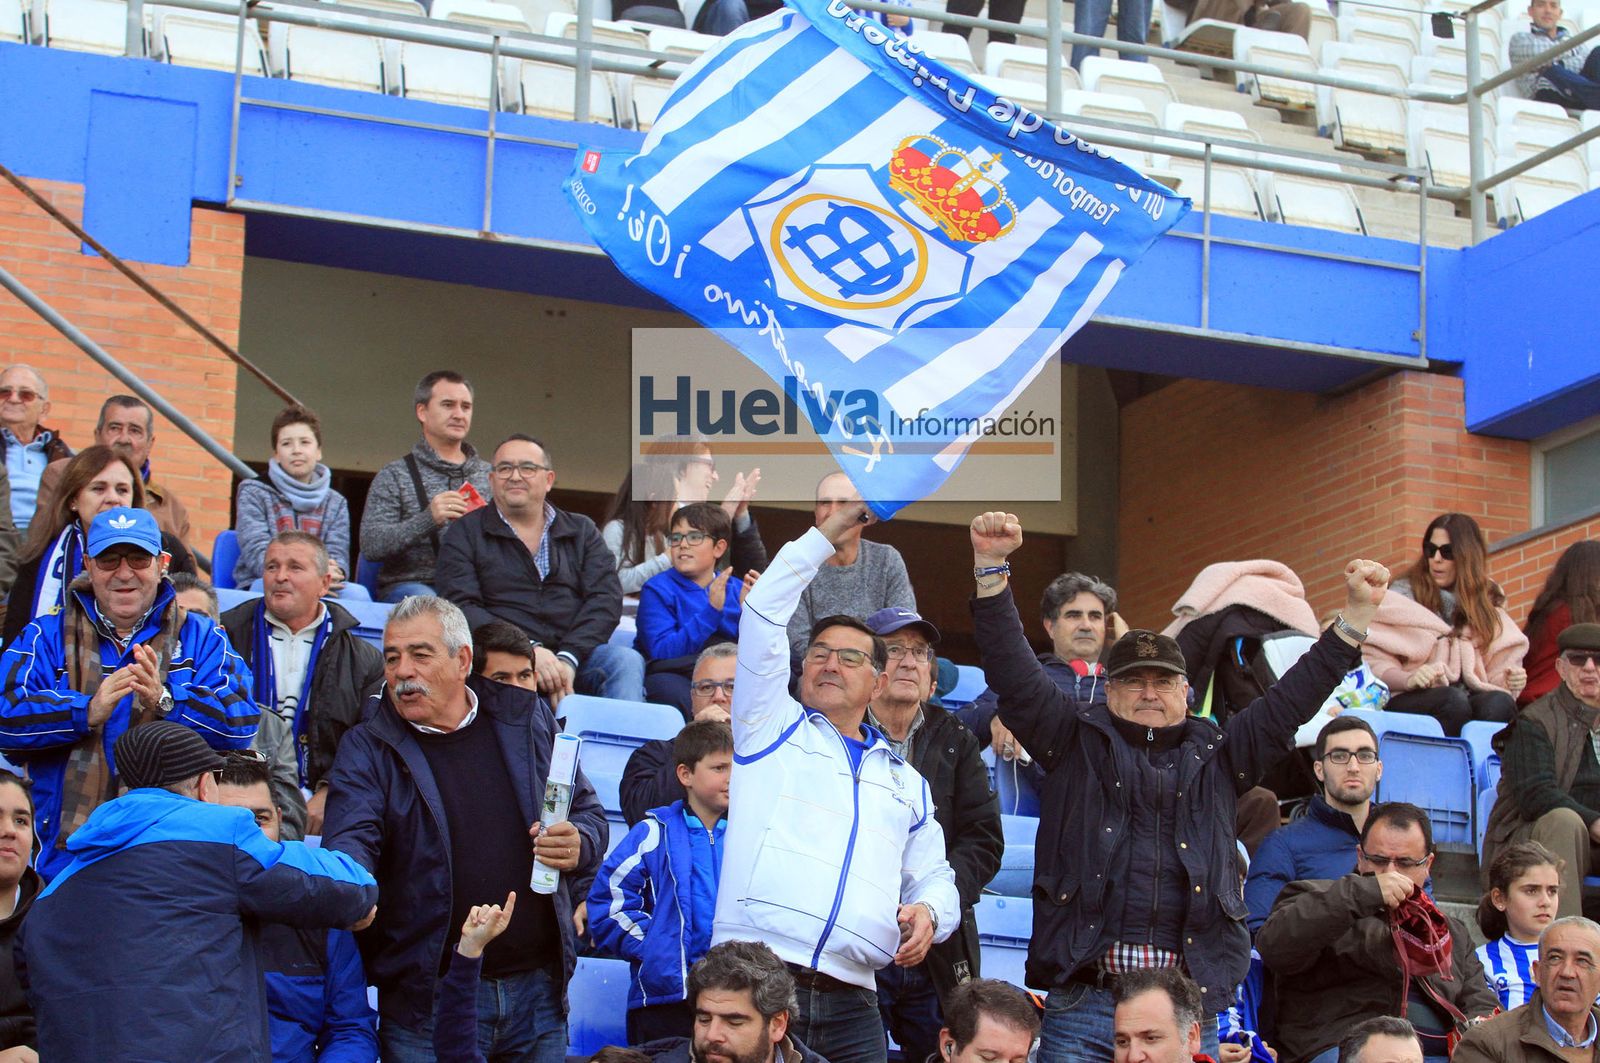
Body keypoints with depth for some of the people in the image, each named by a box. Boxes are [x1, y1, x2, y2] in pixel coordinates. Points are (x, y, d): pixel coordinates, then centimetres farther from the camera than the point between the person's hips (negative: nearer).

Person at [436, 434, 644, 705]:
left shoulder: (581, 530, 19)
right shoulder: (465, 533, 12)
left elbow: (606, 599, 6)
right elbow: (460, 606, -2)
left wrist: (568, 658, -13)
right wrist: (529, 651, -17)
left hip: (576, 655, 3)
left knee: (627, 661, -28)